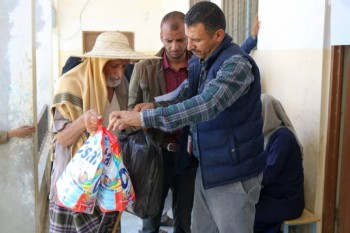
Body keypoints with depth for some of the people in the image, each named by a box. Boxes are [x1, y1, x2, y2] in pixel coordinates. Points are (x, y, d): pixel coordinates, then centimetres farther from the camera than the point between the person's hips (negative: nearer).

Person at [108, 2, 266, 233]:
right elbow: (185, 95, 14)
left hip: (233, 172, -8)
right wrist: (154, 105, -7)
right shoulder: (197, 61, 5)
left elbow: (206, 105, -36)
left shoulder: (237, 64, -23)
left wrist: (142, 118, -39)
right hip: (207, 167, 8)